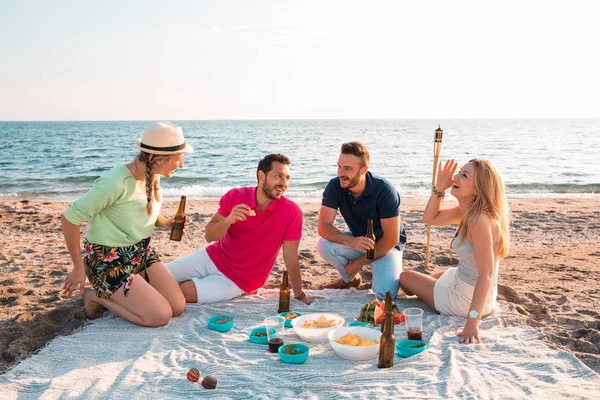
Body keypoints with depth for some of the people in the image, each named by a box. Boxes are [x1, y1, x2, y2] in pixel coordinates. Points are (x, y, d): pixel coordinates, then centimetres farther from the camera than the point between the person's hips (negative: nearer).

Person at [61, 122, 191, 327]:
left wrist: (164, 222, -5)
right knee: (160, 315, -14)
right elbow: (70, 218, -22)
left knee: (178, 307, 0)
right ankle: (97, 297, 6)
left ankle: (115, 294, 16)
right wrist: (78, 268, -15)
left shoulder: (152, 177, -2)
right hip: (108, 260, -8)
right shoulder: (116, 182, -27)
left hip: (141, 253, 8)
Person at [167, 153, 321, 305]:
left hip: (238, 281, -3)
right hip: (213, 257, 3)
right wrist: (228, 220, -29)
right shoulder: (235, 196, -11)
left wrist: (300, 295, -12)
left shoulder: (291, 211, -19)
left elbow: (290, 256, -13)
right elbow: (209, 236, -9)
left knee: (181, 293, -19)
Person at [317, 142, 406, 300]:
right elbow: (324, 227, -23)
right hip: (357, 241, 4)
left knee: (385, 294, -28)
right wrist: (351, 242, -42)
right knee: (324, 245, -26)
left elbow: (391, 239, -22)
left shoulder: (385, 191, -26)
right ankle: (350, 279, 5)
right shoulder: (335, 186, -17)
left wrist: (360, 262, -18)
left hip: (385, 245, -4)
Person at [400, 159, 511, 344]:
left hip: (466, 298, -10)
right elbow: (429, 219, 7)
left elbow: (486, 274, -34)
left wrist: (472, 323, -37)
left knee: (405, 277, 14)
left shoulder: (480, 220, -31)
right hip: (461, 281, 10)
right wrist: (439, 188, -9)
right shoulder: (467, 211, -3)